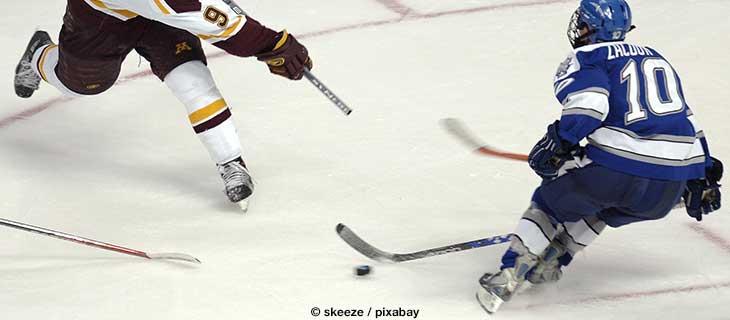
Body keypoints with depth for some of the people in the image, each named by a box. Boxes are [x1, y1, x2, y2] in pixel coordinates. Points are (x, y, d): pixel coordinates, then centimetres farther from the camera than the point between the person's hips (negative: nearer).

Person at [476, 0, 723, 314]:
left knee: (552, 200, 16)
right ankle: (550, 263, 32)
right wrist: (701, 178, 32)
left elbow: (590, 102, -16)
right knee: (599, 204, 32)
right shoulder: (656, 58, 27)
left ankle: (509, 274, 8)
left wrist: (558, 142, -10)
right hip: (672, 185, 6)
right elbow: (687, 122, 27)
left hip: (617, 167, -6)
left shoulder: (584, 58, 6)